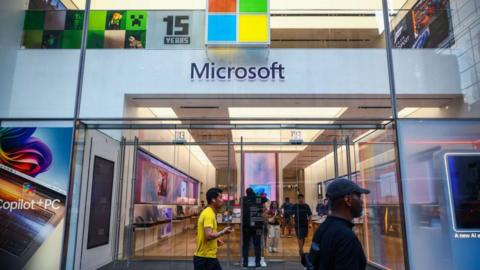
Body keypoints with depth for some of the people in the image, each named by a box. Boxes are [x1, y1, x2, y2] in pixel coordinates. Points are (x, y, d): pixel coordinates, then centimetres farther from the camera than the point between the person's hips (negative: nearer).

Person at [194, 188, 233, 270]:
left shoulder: (209, 213, 11)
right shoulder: (208, 214, -20)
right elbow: (208, 235, -28)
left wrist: (216, 239, 13)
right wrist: (223, 232, -16)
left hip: (209, 256, 10)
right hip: (205, 258, -10)